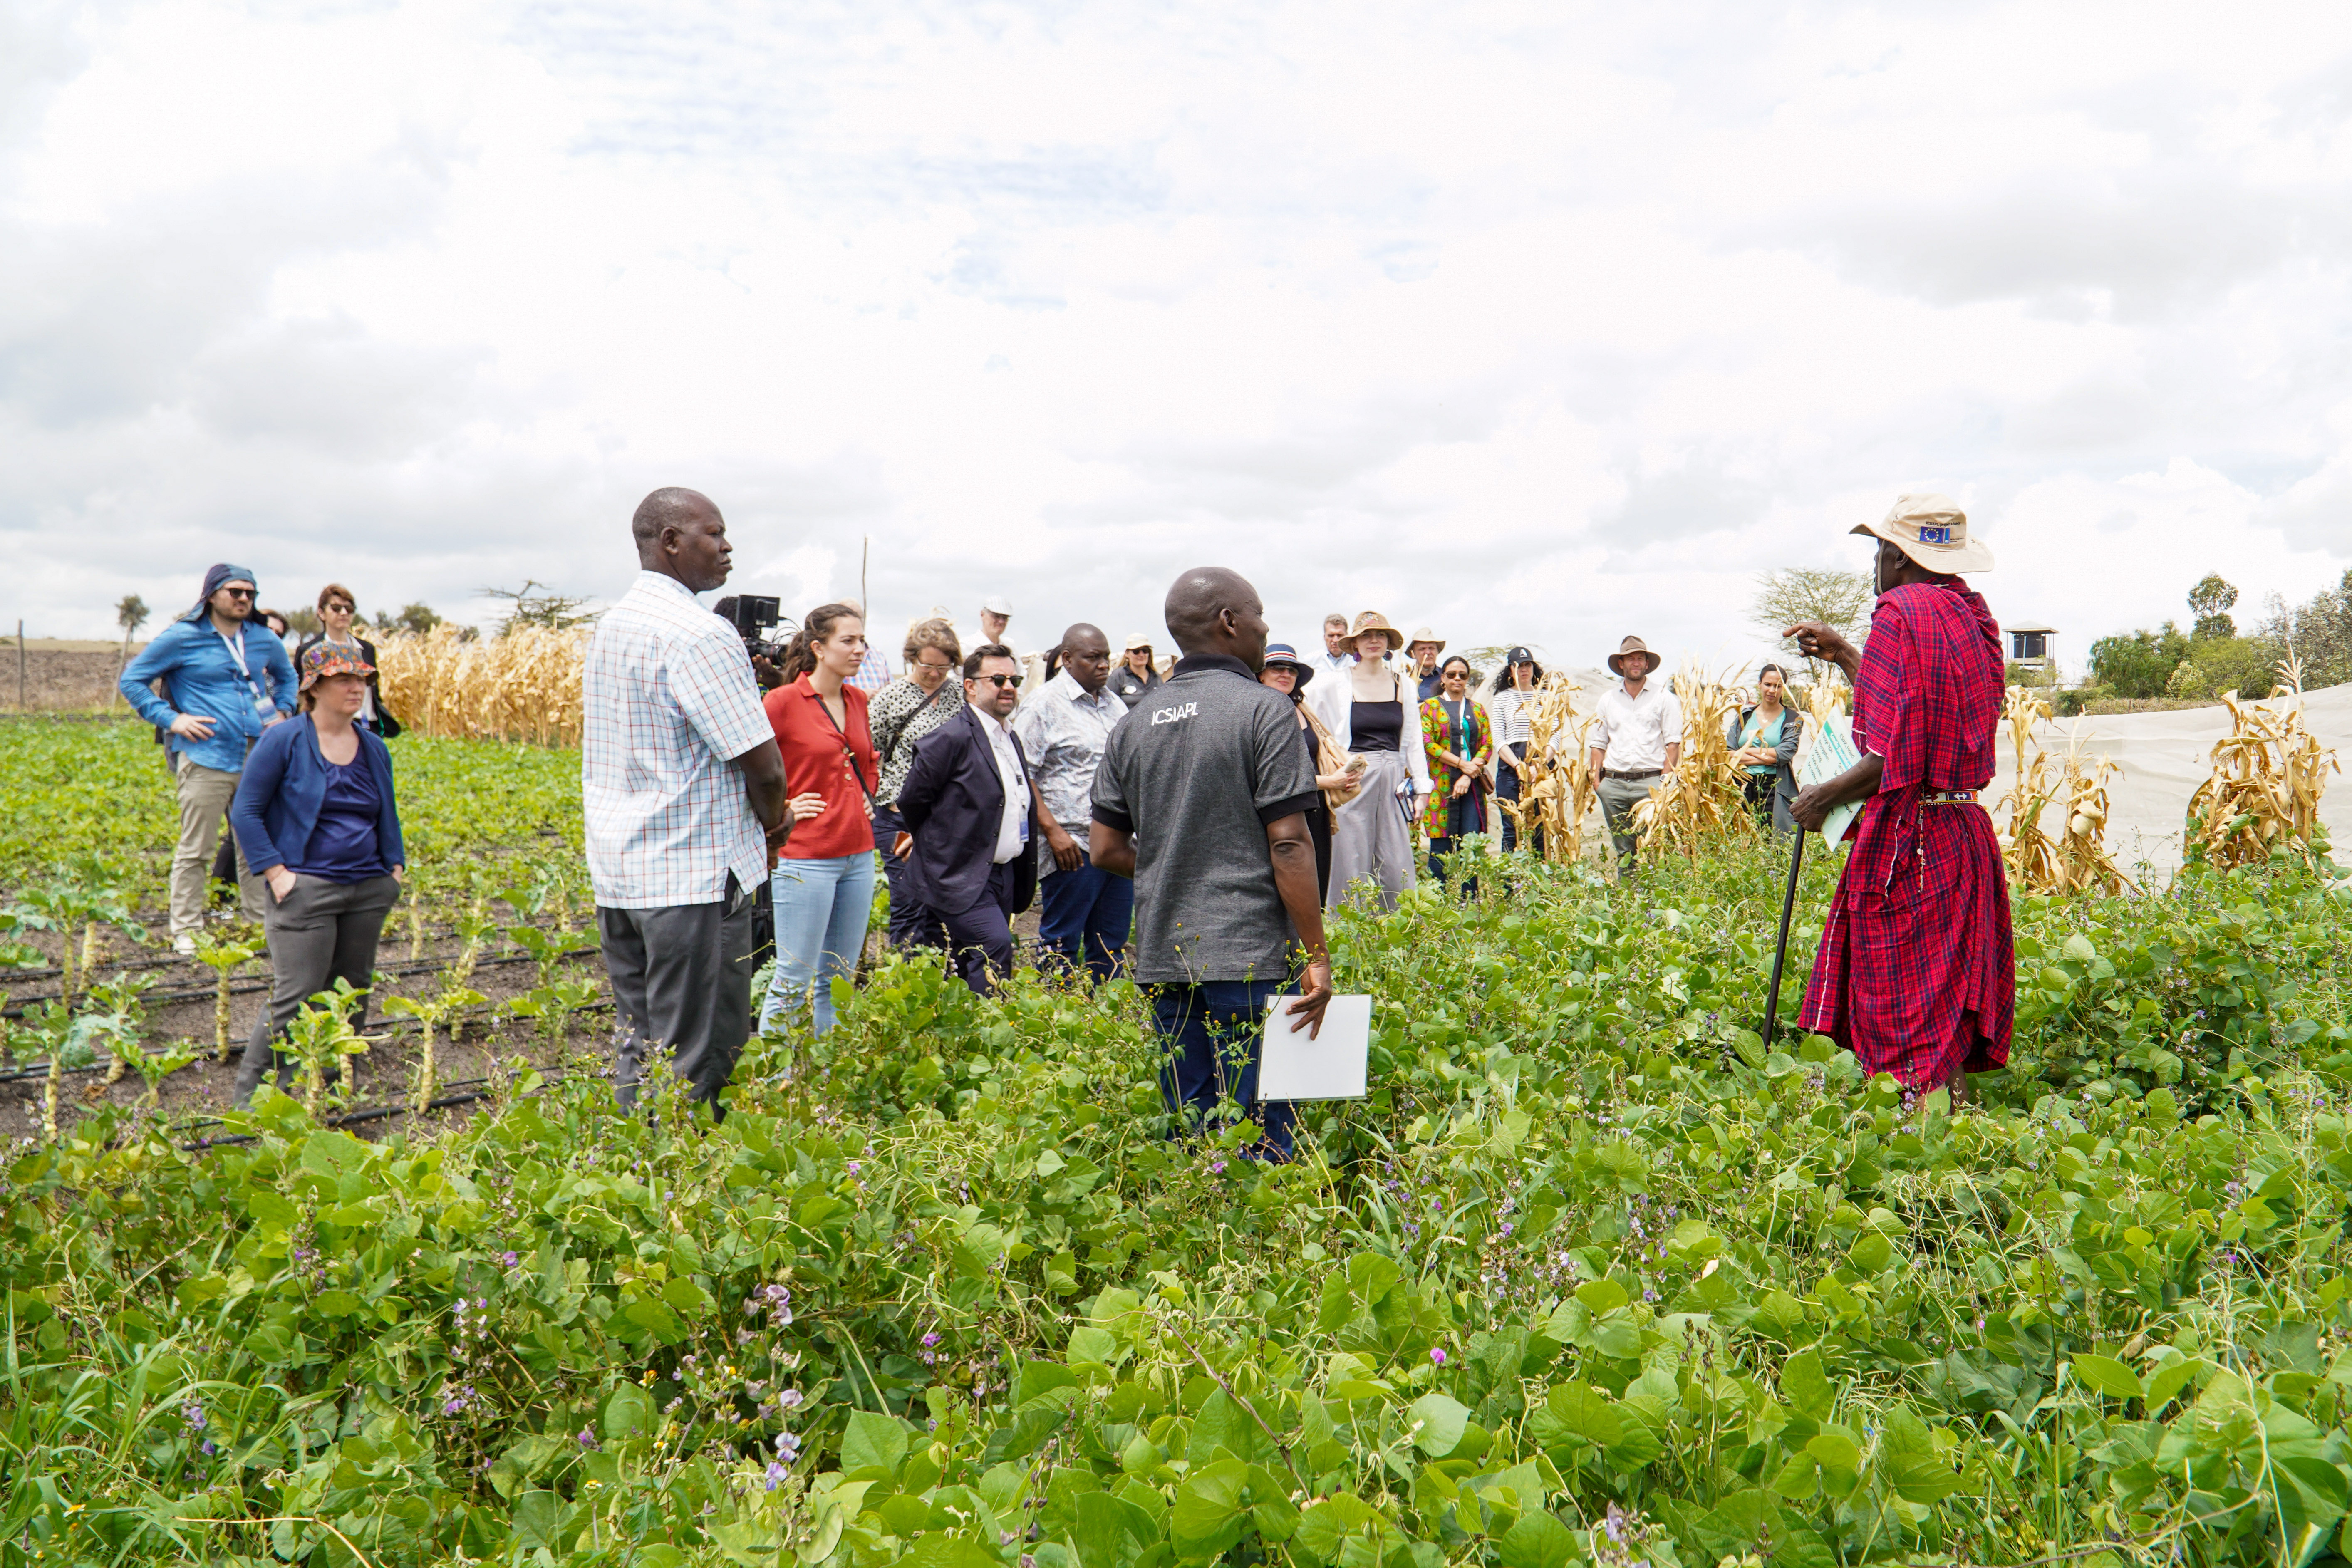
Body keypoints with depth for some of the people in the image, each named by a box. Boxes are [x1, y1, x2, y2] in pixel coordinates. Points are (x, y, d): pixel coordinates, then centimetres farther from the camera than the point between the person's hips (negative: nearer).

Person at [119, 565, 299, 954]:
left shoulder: (264, 640, 12)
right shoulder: (182, 638, -3)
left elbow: (287, 676, 33)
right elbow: (131, 680, 3)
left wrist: (282, 711, 16)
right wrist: (170, 719, -7)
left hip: (259, 760, 5)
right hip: (206, 759, -5)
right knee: (194, 850, -1)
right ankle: (185, 930, 8)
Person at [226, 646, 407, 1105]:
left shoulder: (374, 748, 12)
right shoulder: (284, 741, -5)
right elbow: (245, 812, -4)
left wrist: (395, 866, 11)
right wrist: (275, 873, -12)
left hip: (369, 890, 6)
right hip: (306, 888, -6)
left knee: (353, 991, 11)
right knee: (296, 998, -8)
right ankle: (251, 1089, 8)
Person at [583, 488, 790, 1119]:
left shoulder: (608, 626, 12)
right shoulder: (701, 634, -16)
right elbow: (761, 762, -17)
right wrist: (774, 823, 4)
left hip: (615, 872, 9)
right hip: (695, 877, -9)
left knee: (635, 1044, 14)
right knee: (695, 1063, -1)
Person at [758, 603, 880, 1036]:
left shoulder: (857, 701, 10)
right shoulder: (784, 701, -10)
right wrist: (779, 811, -9)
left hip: (857, 854, 7)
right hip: (805, 857, -7)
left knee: (839, 979, 13)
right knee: (792, 983, -2)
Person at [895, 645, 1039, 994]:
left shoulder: (1012, 740, 15)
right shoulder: (952, 738, -13)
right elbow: (912, 799, -9)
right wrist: (935, 843, 6)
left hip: (1004, 872, 8)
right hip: (961, 874, -8)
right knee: (994, 943, -21)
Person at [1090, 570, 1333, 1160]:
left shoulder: (1134, 723, 9)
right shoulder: (1264, 709, -8)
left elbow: (1107, 850, 9)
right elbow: (1288, 845, -13)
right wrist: (1317, 956, -9)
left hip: (1164, 957, 6)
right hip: (1250, 955, -6)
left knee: (1187, 1136, 14)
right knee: (1256, 1139, 1)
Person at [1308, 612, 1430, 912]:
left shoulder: (1403, 684, 11)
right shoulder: (1336, 685, 1)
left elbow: (1413, 741, 13)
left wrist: (1422, 788, 8)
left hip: (1393, 781, 3)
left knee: (1397, 869, 0)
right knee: (1353, 867, -2)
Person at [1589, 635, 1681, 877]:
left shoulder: (1663, 698, 6)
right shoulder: (1608, 699, 15)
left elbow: (1673, 743, 1)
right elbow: (1599, 743, 16)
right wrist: (1596, 779, 3)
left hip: (1650, 782, -3)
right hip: (1613, 782, 3)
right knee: (1623, 849, 6)